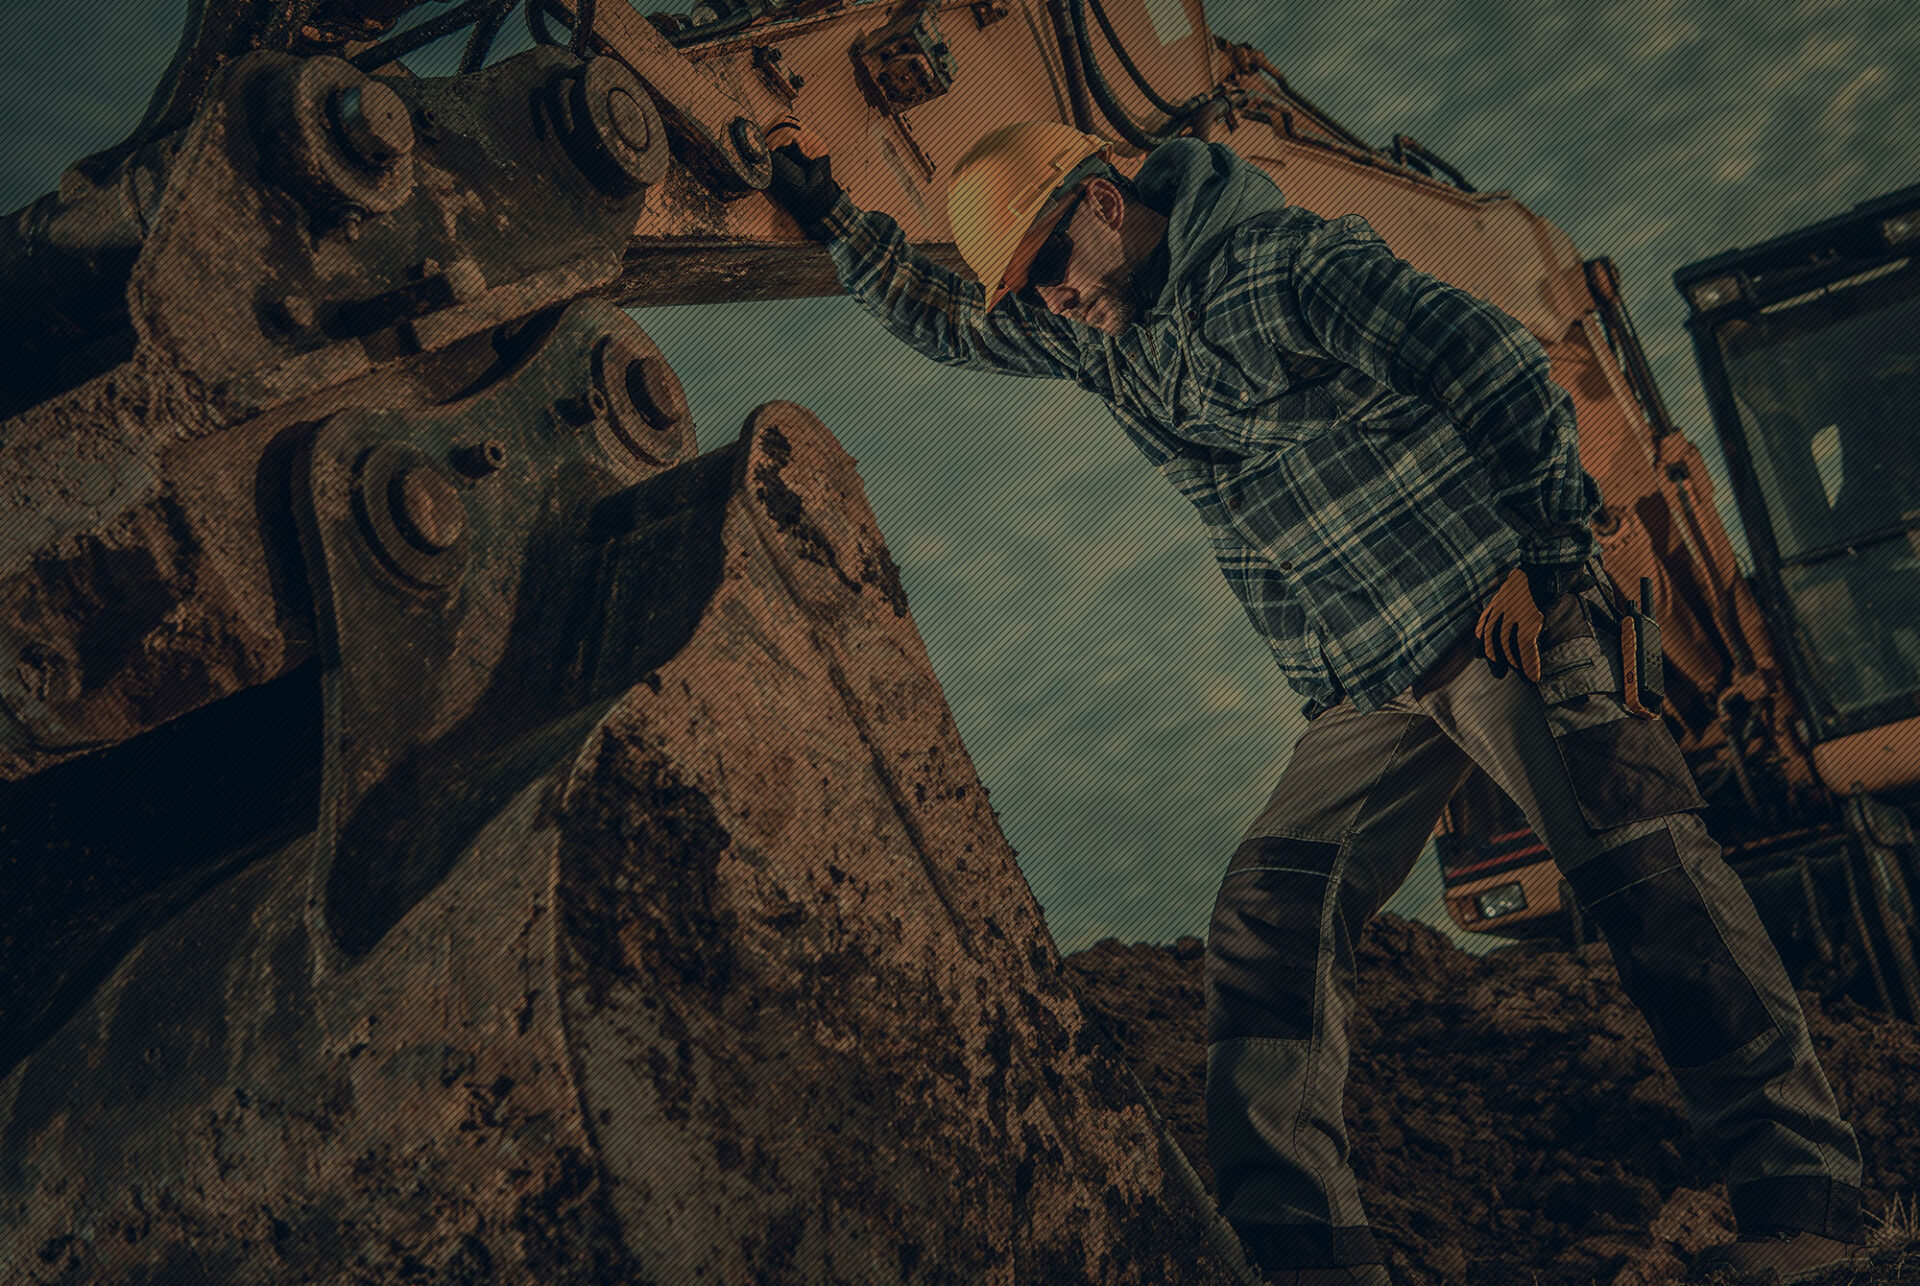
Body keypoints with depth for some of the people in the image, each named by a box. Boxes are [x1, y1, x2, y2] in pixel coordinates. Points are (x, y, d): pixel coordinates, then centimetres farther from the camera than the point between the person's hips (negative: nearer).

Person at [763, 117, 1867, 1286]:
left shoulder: (1288, 261, -10)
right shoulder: (1091, 332, 14)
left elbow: (1501, 368, -12)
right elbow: (945, 320, 32)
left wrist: (1547, 556, -10)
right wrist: (831, 212, 26)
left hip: (1501, 615, -7)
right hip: (1369, 695, 7)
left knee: (1635, 856, -21)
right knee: (1267, 925, -6)